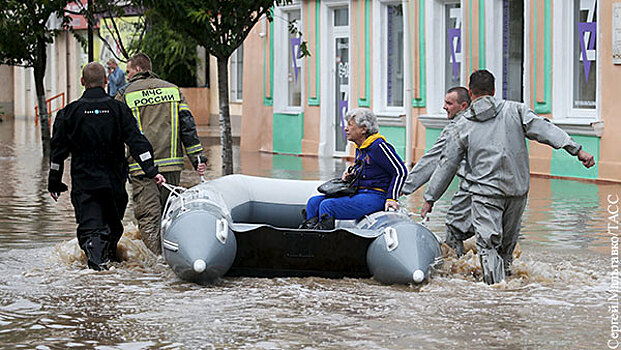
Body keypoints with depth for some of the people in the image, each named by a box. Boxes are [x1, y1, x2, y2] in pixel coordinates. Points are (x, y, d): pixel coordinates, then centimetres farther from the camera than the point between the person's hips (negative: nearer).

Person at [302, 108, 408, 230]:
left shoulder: (378, 146, -13)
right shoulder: (360, 148, 15)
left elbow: (401, 171, -12)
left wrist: (391, 199, -15)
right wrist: (350, 176, 10)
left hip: (374, 197, -10)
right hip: (359, 192, 10)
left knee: (327, 206, -24)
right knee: (314, 202, 0)